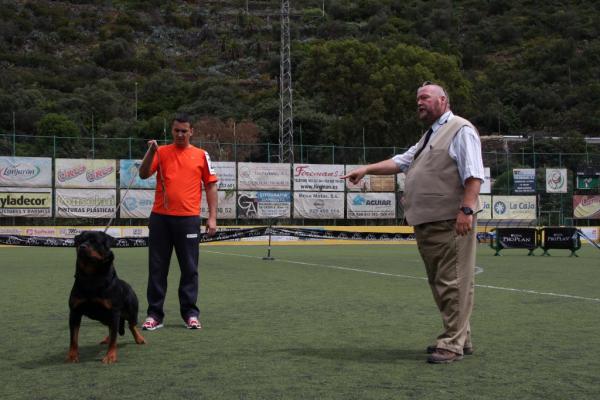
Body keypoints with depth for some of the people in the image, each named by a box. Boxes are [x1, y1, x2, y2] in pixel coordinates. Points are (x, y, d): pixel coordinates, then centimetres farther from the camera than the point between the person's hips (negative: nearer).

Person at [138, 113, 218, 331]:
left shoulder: (201, 155, 7)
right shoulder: (161, 152, 8)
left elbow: (210, 186, 7)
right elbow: (143, 174, -1)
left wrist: (212, 217, 0)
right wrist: (151, 151, -16)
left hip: (188, 219, -1)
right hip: (160, 218, 1)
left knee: (189, 268, 3)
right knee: (157, 268, 4)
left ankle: (190, 314, 12)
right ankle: (154, 314, 11)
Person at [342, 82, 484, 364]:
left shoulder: (461, 130, -4)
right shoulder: (430, 137, 27)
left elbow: (474, 175, -13)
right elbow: (400, 161, 27)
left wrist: (467, 209, -23)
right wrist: (367, 169, 17)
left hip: (451, 223, -10)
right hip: (426, 224, 10)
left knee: (453, 283, -8)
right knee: (440, 284, 13)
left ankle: (453, 344, -6)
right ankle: (459, 337, 22)